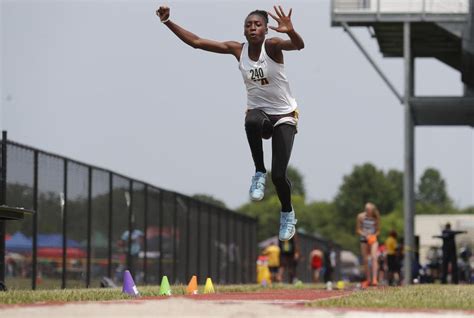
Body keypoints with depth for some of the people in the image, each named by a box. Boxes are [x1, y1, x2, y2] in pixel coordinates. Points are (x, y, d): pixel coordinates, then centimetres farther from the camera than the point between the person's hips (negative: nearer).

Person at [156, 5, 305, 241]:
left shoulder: (272, 46, -18)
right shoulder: (237, 50, -7)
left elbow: (298, 45, -39)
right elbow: (196, 42, -6)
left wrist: (291, 31, -62)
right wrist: (167, 22, -14)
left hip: (284, 116, -2)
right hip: (258, 112, 2)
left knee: (278, 174, -10)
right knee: (252, 122, -39)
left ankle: (287, 214, 23)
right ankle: (259, 173, -17)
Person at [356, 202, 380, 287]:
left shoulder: (376, 218, -4)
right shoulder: (361, 216, -4)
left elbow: (378, 230, 5)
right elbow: (358, 230, 0)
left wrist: (373, 235, -14)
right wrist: (365, 235, -16)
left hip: (373, 239, -1)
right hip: (364, 239, 1)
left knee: (374, 257, -18)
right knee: (365, 260, 4)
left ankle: (374, 279, -24)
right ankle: (368, 280, 16)